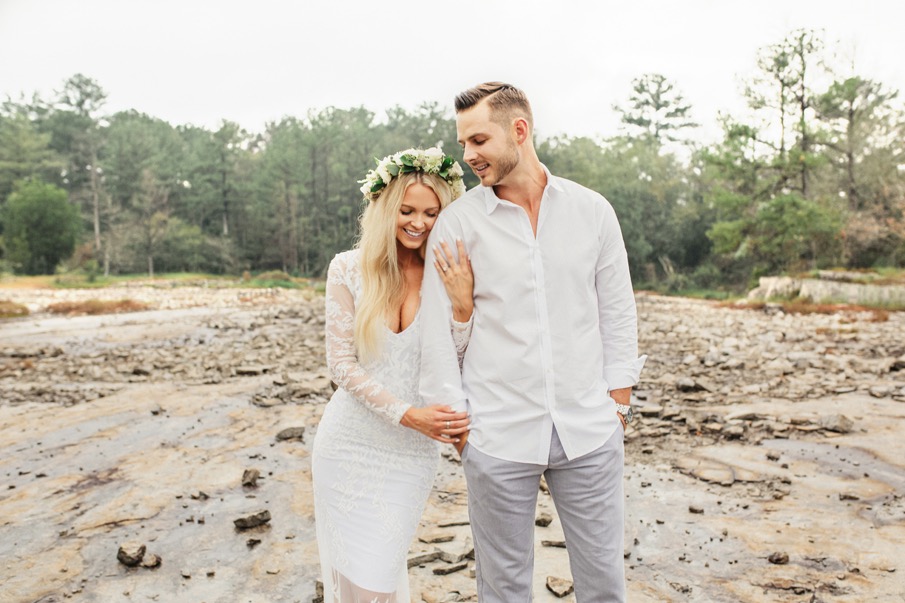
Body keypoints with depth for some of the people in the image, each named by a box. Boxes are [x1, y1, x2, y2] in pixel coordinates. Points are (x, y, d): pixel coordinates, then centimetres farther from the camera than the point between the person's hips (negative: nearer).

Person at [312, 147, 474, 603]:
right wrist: (408, 414, -17)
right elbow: (342, 364, -8)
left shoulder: (448, 278, -6)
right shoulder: (348, 269, -8)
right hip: (348, 442, 0)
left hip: (411, 451, 0)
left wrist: (463, 306, -25)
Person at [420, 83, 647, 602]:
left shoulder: (593, 211, 3)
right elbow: (437, 329, -1)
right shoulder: (457, 222, -2)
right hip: (497, 436, -1)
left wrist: (618, 404, 4)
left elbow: (618, 313, 7)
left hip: (589, 430, 2)